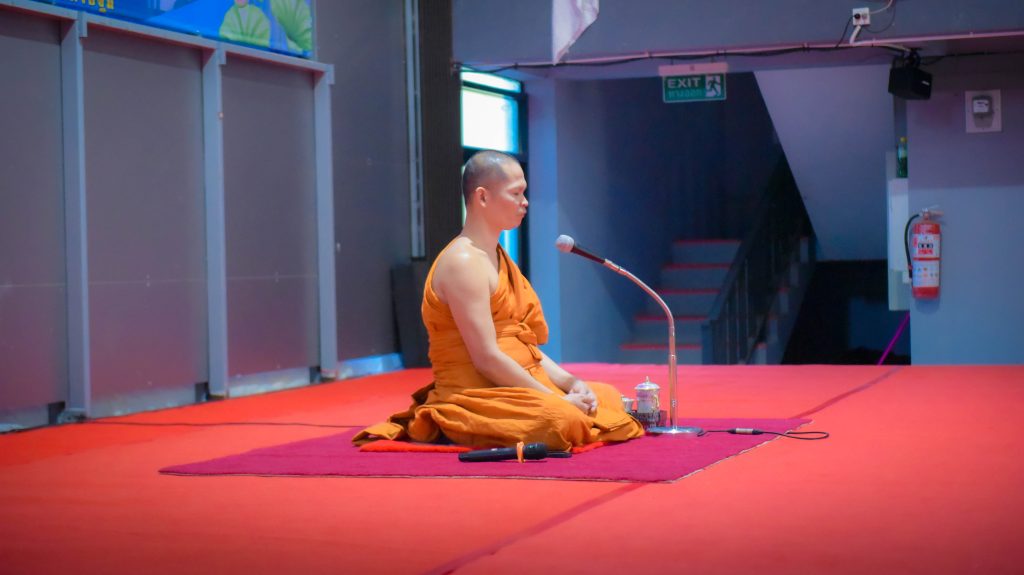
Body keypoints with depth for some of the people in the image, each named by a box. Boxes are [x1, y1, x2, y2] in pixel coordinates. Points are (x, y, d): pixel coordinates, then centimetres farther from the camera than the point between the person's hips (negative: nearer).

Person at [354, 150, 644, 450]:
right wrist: (556, 399, -17)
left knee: (608, 397, 9)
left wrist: (570, 381, 0)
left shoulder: (498, 258, 17)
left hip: (517, 388, 10)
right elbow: (486, 358, -21)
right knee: (563, 420, -32)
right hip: (475, 395, -10)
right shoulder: (463, 262, -14)